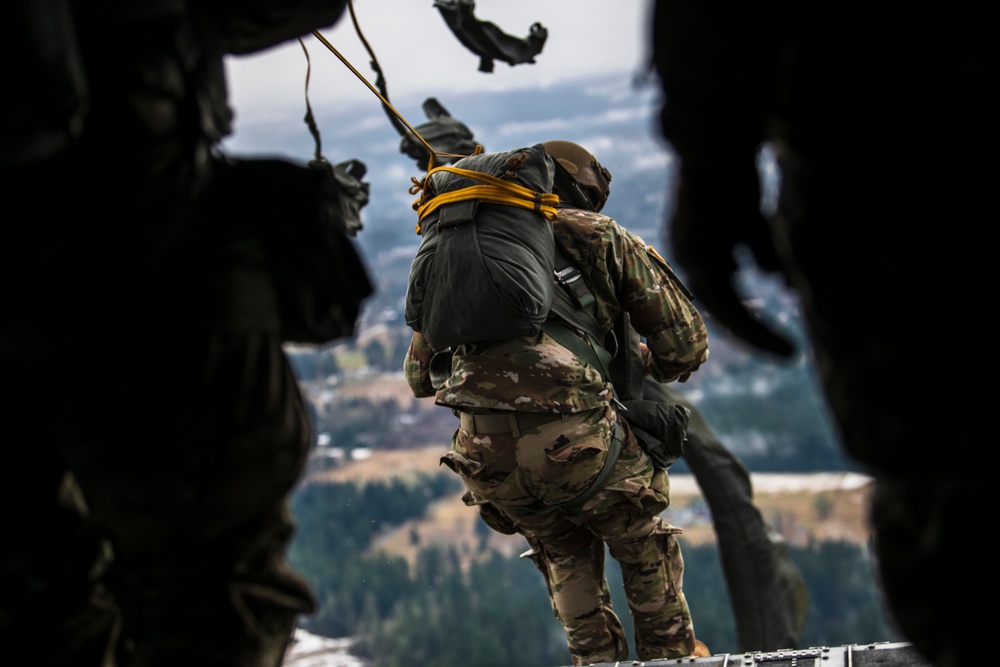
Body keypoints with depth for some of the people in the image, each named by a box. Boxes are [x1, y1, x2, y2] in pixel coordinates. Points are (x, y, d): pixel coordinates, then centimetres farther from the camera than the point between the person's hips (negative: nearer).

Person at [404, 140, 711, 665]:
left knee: (565, 551, 32)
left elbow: (419, 374, 26)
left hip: (486, 453, 3)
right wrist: (639, 369, 31)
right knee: (642, 542, 27)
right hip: (576, 442, -3)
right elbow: (686, 346, 10)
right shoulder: (605, 239, 12)